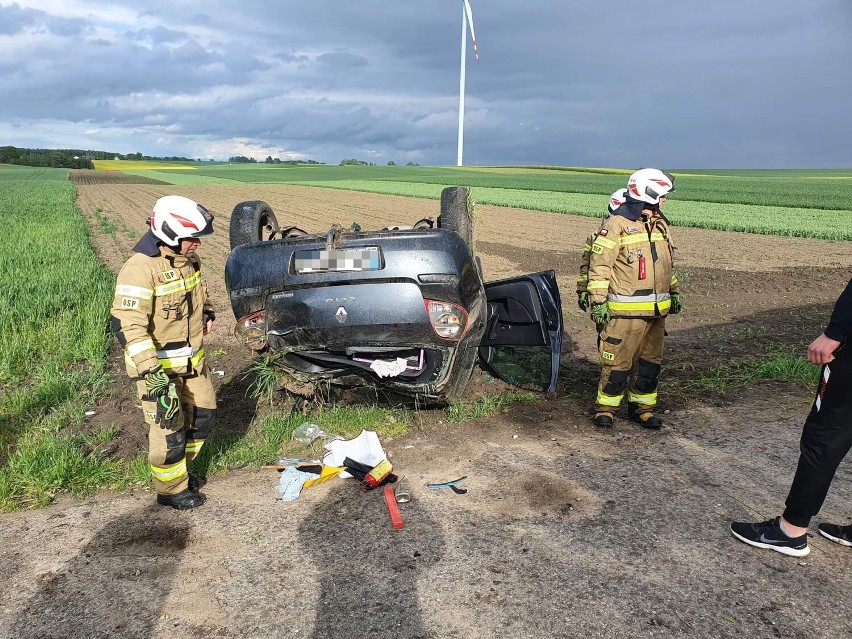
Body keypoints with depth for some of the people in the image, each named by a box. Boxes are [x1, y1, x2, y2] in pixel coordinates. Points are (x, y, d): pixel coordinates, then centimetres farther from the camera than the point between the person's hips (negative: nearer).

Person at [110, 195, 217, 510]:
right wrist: (152, 374, -32)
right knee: (170, 429, 3)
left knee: (202, 416, 17)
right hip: (158, 364, -8)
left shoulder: (187, 259, 3)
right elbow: (127, 325, -28)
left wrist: (206, 311, 8)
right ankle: (171, 489, 25)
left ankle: (181, 469, 41)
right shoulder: (140, 269, -24)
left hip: (192, 359, 8)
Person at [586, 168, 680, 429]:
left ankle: (642, 407, 25)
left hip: (656, 309, 8)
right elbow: (599, 265, -12)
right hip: (626, 309, -7)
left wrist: (674, 292, 24)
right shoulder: (617, 224, -10)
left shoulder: (660, 224, 15)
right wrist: (598, 302, -15)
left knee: (650, 360, 12)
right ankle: (605, 408, 11)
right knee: (618, 360, -3)